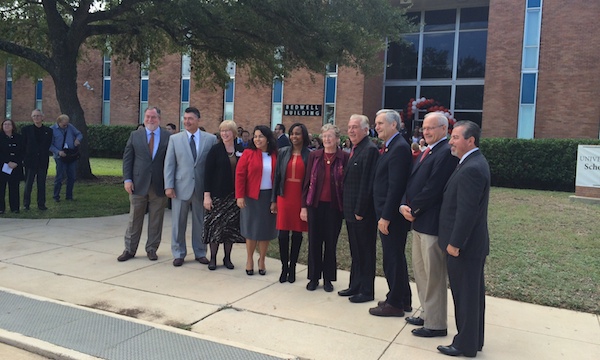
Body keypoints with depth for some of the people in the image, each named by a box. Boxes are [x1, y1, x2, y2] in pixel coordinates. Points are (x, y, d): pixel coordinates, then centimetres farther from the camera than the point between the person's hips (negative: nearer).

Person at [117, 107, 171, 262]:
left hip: (159, 185, -1)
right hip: (139, 184, 1)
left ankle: (152, 249, 21)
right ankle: (129, 249, 20)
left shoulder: (168, 137, 0)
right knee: (134, 219, 9)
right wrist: (127, 179, -4)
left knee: (156, 220, 8)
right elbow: (127, 158, 5)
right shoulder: (135, 135, 5)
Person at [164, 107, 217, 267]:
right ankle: (178, 254, 21)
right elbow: (169, 164, 2)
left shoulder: (211, 139, 1)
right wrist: (168, 186, -6)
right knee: (178, 222, 8)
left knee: (200, 222, 10)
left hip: (202, 187, 0)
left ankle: (200, 253, 24)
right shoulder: (174, 139, 4)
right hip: (181, 187, 1)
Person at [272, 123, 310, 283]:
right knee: (283, 234, 1)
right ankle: (284, 267, 15)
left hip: (301, 198, -2)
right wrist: (273, 199, 4)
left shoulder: (310, 155, -2)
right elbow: (277, 176, 7)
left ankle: (292, 267, 20)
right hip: (284, 197, 2)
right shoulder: (283, 152, 5)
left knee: (297, 233, 7)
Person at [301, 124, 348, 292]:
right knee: (314, 242, 8)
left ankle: (328, 278, 22)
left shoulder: (344, 158, -5)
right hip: (315, 205, 2)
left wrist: (346, 207, -8)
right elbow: (307, 182, 4)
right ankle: (314, 277, 22)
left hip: (334, 207, -2)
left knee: (331, 243, 9)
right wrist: (304, 206, 1)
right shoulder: (314, 155, 2)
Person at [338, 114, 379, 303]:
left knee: (365, 252, 3)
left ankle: (367, 291, 15)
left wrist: (360, 211, -19)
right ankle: (355, 286, 30)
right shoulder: (355, 149, 14)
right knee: (355, 252, 18)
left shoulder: (370, 150, -16)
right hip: (351, 211, 9)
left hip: (363, 213, -9)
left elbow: (367, 183, -20)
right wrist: (349, 209, 12)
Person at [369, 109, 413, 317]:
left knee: (392, 259, 1)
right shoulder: (390, 147, 14)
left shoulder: (399, 148, -17)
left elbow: (395, 186, -22)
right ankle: (403, 300, 31)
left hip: (392, 215, -10)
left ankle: (395, 304, 15)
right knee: (395, 258, 18)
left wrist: (385, 216, -21)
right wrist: (383, 215, 14)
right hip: (387, 214, 10)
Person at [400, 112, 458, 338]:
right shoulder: (427, 152, 16)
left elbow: (432, 189, -22)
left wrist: (413, 209, -10)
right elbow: (412, 181, 14)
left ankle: (436, 324, 14)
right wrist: (404, 206, -1)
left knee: (433, 275, 1)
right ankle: (427, 314, 33)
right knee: (419, 270, 19)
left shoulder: (446, 153, -16)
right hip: (418, 221, 10)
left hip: (432, 223, -10)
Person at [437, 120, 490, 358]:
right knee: (472, 293, 18)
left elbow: (466, 212, -24)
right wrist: (456, 240, 17)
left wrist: (455, 243, -18)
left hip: (464, 244, -10)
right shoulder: (474, 163, 10)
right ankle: (473, 339, 32)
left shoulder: (471, 169, -22)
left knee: (465, 295, 3)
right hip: (472, 243, 10)